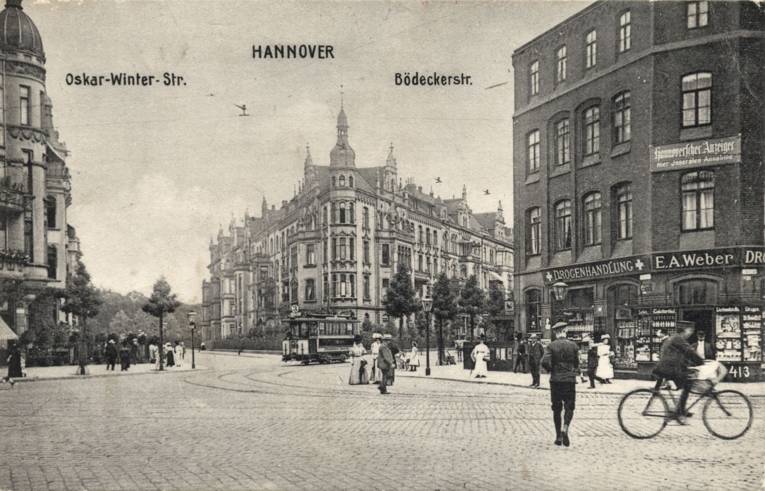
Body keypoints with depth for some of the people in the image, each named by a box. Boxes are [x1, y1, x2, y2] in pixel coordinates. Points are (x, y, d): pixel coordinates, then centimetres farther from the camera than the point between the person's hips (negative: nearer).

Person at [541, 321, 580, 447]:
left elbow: (545, 362, -15)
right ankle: (565, 427, -19)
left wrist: (551, 370, 4)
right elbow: (577, 363, 4)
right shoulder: (573, 345, -1)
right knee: (569, 407, 6)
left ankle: (558, 436, 11)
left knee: (556, 408, 9)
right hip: (570, 379, 0)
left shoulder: (551, 346, -4)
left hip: (555, 380, 0)